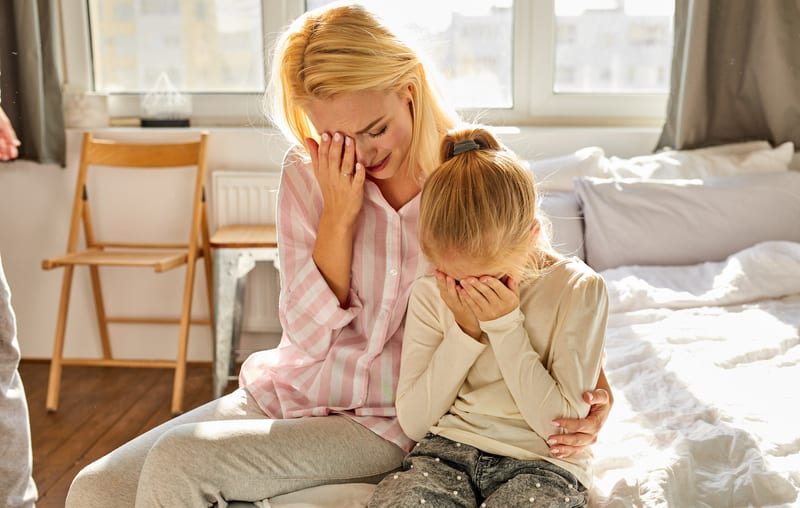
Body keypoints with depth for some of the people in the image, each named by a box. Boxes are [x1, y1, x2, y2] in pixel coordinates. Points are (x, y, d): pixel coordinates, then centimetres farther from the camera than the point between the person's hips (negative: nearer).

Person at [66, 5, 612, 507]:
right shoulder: (308, 176, -4)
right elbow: (308, 337, -8)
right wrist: (338, 213, -18)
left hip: (383, 423, -3)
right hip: (282, 394, 4)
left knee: (179, 462, -24)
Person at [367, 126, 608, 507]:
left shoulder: (577, 289, -8)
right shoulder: (429, 294, 0)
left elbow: (561, 426, -10)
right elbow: (413, 423, -1)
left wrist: (505, 326, -16)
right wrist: (464, 332, -11)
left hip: (541, 463, 0)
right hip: (446, 449, 0)